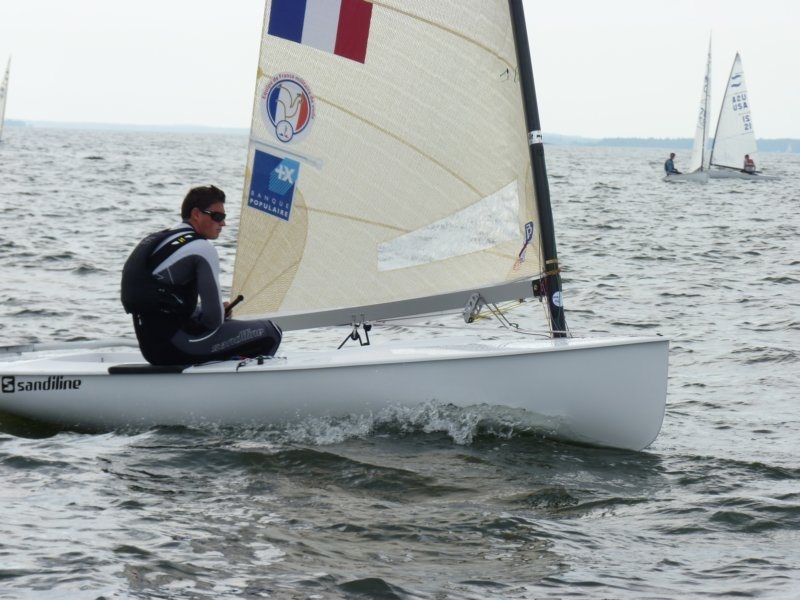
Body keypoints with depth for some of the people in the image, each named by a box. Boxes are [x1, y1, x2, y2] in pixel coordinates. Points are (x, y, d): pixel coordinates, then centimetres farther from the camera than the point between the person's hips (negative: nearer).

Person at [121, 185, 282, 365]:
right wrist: (222, 313, 10)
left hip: (150, 346, 9)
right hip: (176, 347, -9)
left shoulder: (155, 241, 17)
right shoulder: (202, 248, -9)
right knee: (269, 333, -4)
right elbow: (214, 319, -13)